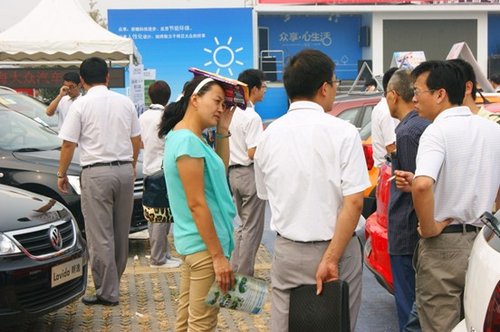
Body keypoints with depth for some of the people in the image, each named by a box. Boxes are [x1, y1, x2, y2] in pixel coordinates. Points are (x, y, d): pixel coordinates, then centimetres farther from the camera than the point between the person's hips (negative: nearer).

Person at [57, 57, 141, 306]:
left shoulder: (81, 105, -6)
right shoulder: (125, 102, 7)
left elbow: (68, 145, -6)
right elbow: (136, 140, 12)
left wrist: (61, 174, 6)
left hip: (96, 172, -5)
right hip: (124, 169, 5)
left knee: (100, 236, 0)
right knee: (120, 233, 14)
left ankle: (107, 292, 3)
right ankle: (113, 283, 26)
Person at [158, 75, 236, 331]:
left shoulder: (185, 137, 10)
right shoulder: (188, 141, -19)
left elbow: (220, 172, 20)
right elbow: (196, 204, -22)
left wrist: (223, 130, 9)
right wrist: (219, 256, -19)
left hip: (192, 241, 10)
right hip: (204, 244, -10)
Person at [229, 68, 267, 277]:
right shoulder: (252, 117, -18)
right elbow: (253, 153, -22)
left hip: (233, 172, 9)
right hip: (249, 173, -9)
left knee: (243, 224, 20)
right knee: (252, 228, 1)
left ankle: (235, 269, 22)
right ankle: (244, 275, 5)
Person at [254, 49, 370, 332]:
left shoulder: (269, 135, 2)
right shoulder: (343, 132, -11)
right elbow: (354, 202, -17)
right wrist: (331, 259, -15)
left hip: (287, 251, 4)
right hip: (336, 247, -3)